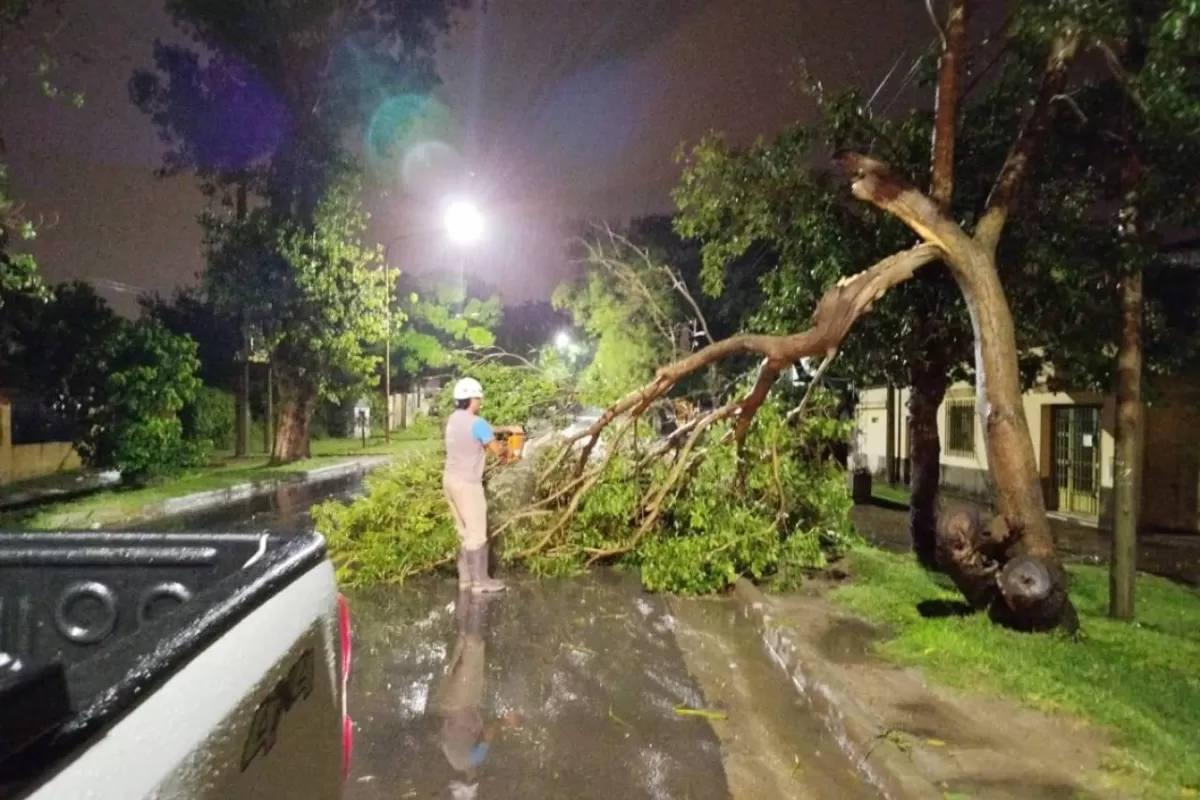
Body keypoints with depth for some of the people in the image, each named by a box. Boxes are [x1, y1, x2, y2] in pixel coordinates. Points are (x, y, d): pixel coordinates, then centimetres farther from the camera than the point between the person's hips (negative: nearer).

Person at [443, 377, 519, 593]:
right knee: (477, 534, -1)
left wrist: (505, 430, 26)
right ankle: (480, 581, 4)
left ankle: (465, 578, 21)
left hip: (451, 479, 9)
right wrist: (508, 454, 10)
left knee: (465, 533, 16)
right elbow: (497, 450, -11)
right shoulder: (476, 423, -17)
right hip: (467, 483, -9)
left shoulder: (454, 419, 11)